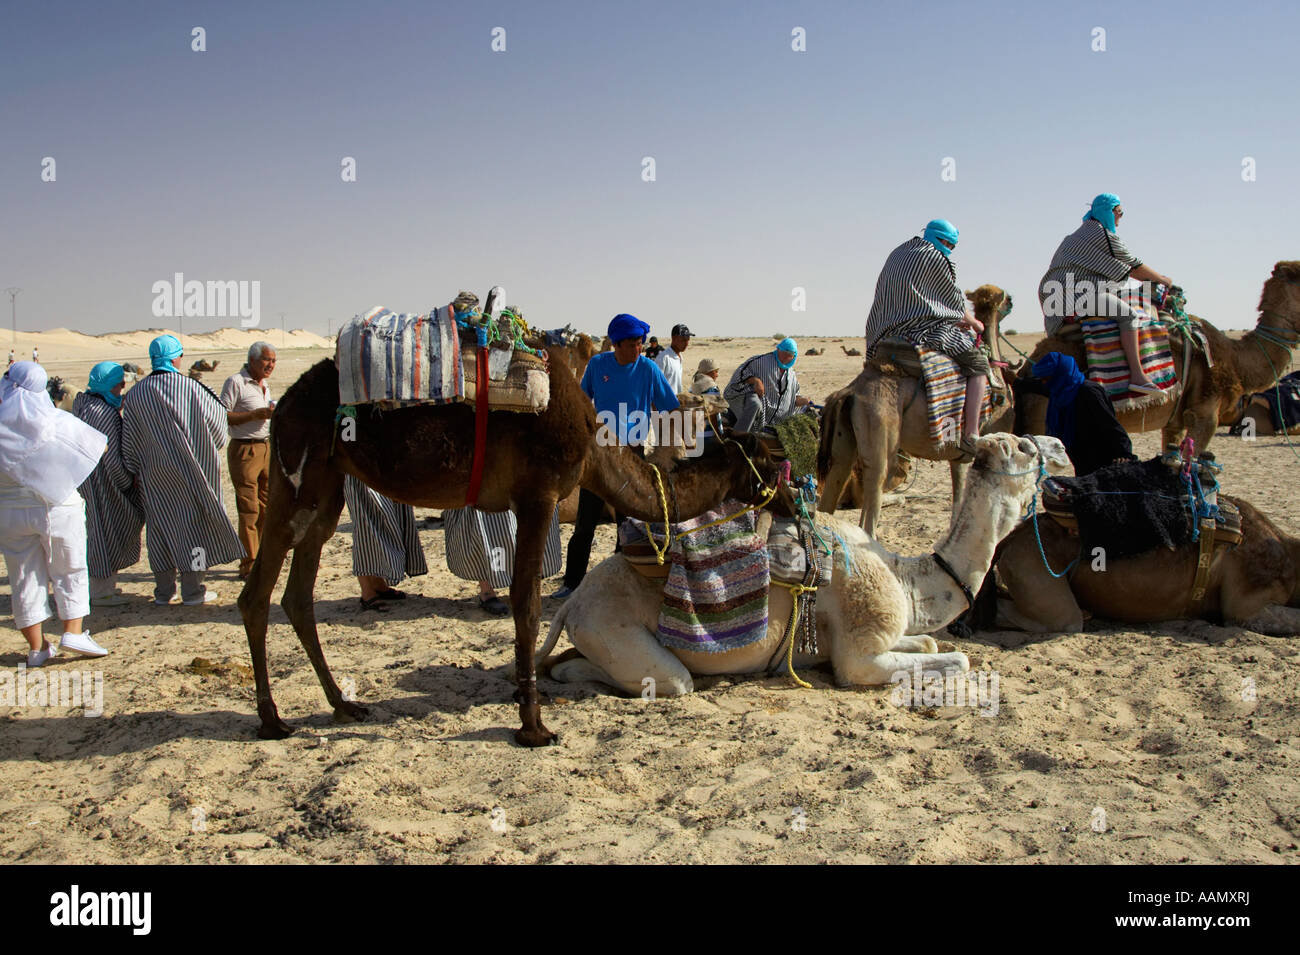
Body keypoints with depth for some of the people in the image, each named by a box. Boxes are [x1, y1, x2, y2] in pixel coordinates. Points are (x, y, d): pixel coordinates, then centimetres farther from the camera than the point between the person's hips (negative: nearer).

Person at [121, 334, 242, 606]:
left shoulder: (135, 395, 0)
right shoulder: (189, 388, -11)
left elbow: (129, 439, 3)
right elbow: (216, 416, 1)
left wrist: (135, 472, 12)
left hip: (154, 474, 4)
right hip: (190, 470, -3)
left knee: (160, 526, 11)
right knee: (193, 523, 4)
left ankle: (163, 591, 17)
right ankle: (192, 590, 5)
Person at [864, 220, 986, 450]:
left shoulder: (896, 255, 20)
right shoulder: (935, 258, -2)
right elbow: (955, 299, 6)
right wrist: (974, 323, 25)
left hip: (891, 334, 8)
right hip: (924, 332, -8)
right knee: (978, 363, 0)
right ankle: (970, 437, -10)